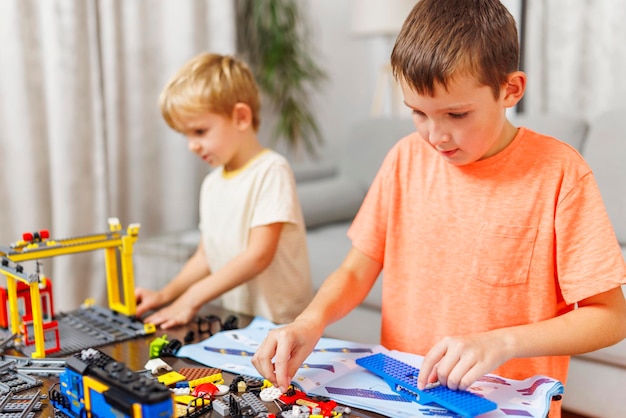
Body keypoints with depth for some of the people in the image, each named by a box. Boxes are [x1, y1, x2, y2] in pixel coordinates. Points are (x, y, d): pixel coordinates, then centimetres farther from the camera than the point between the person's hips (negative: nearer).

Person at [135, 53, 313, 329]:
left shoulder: (271, 171, -10)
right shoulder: (212, 183, 14)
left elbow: (259, 255, -17)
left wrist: (191, 298, -15)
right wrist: (165, 295, 5)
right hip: (235, 322, 7)